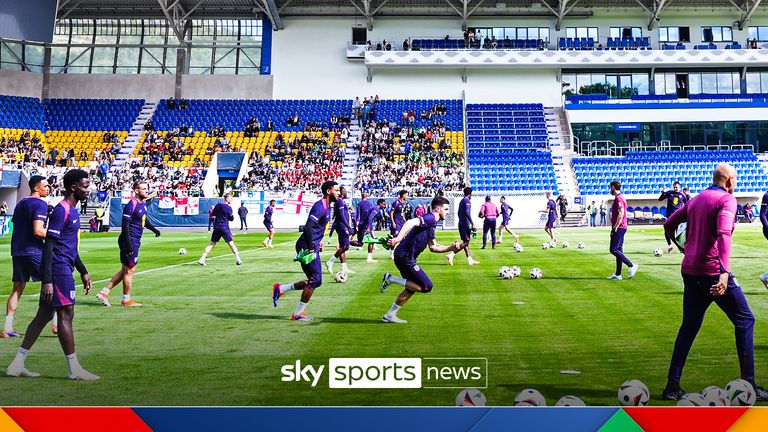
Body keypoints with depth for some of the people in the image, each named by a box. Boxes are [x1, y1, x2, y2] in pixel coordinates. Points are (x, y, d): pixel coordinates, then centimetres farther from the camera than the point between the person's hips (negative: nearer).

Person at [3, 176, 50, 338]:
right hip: (33, 250, -8)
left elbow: (15, 226, 21)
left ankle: (7, 328, 9)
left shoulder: (20, 203, 17)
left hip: (17, 250, 8)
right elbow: (38, 231, -19)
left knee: (17, 288, 11)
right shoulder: (40, 204, -9)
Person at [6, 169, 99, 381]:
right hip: (59, 270, -10)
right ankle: (74, 369, 0)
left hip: (64, 270, 10)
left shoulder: (73, 211, 16)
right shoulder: (60, 211, -14)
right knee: (66, 314, -6)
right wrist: (47, 281, -21)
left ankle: (17, 364, 20)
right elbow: (49, 246, -18)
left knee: (44, 315, 12)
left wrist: (83, 272, 26)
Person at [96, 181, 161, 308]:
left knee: (125, 270, 15)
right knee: (130, 270, 2)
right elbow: (125, 225, -20)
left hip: (135, 241, 9)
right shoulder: (131, 205, -17)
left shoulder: (143, 203, 12)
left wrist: (154, 229, 16)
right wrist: (128, 244, -23)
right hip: (130, 241, -9)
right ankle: (126, 300, 15)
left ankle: (104, 292, 21)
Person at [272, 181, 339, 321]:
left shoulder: (327, 206, 14)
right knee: (315, 281, -4)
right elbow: (308, 227, -27)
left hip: (312, 247, 10)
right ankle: (297, 314, 7)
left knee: (315, 281, 13)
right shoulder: (320, 206, -18)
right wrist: (310, 248, -24)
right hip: (307, 247, -10)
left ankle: (280, 289, 20)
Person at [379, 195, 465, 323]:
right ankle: (391, 279, -5)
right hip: (405, 257, -11)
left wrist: (451, 248, 13)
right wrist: (399, 238, -44)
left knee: (411, 288, 22)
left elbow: (433, 247, 23)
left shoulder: (432, 223, 19)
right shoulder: (430, 218, -12)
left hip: (404, 257, 11)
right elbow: (411, 222, -31)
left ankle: (389, 315, 28)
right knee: (426, 286, -8)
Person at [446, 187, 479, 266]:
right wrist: (472, 224, -22)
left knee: (466, 242, 10)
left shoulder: (462, 201, 17)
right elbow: (467, 213, -22)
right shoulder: (467, 201, -11)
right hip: (465, 224, -10)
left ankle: (470, 260, 13)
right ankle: (451, 255, -18)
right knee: (466, 242, -9)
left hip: (461, 224, 10)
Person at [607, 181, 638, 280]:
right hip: (621, 228, 10)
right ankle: (618, 274, 11)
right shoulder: (621, 198, 18)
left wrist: (615, 228, -20)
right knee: (618, 250, 9)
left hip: (618, 228, -10)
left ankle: (631, 266, -9)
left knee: (614, 250, -11)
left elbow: (621, 214, -21)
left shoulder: (618, 198, -13)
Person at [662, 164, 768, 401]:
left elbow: (668, 224, 21)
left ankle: (672, 387, 12)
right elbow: (723, 235, -23)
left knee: (688, 327, 13)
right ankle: (748, 385, 10)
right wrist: (724, 272, -33)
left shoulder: (696, 200, 16)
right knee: (745, 320, 8)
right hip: (712, 272, -7)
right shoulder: (727, 199, -7)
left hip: (689, 272, 7)